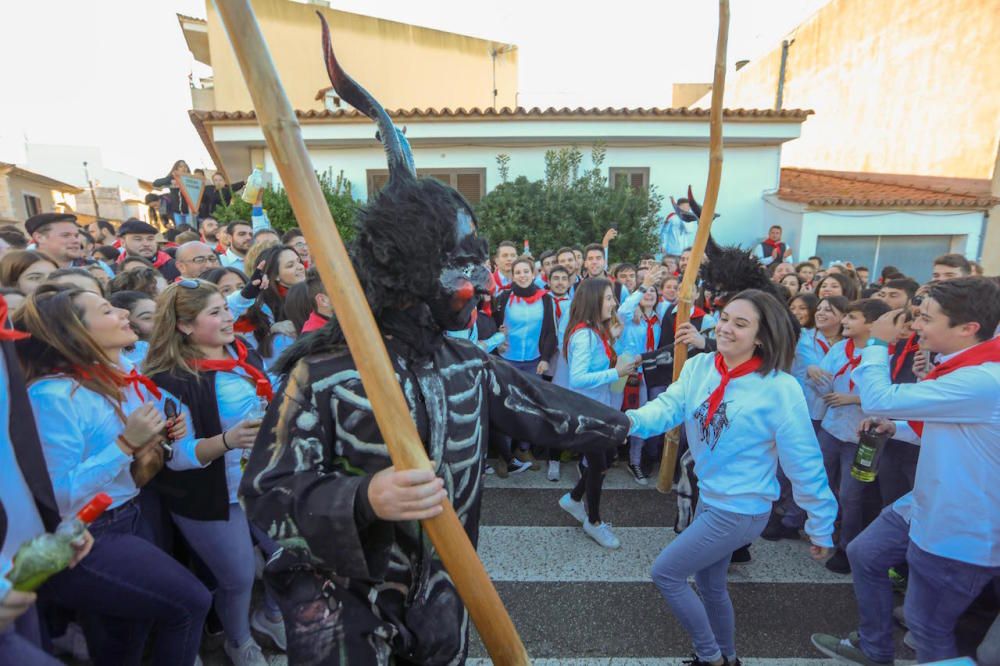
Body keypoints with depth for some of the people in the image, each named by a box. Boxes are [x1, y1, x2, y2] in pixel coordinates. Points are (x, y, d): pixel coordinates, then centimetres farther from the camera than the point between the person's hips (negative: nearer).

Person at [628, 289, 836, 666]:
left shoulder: (780, 388, -21)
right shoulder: (698, 367, -6)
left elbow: (804, 462, -16)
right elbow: (669, 407, -17)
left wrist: (821, 525, -8)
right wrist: (630, 420, -38)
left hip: (742, 509, -6)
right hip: (709, 498, 6)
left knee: (665, 572, 0)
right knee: (710, 584, 24)